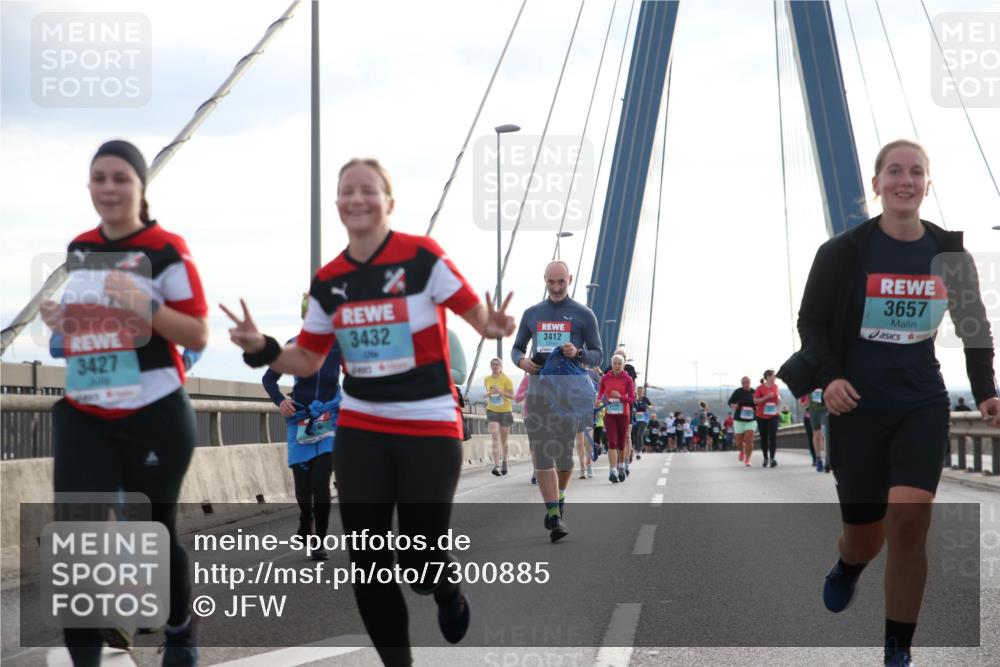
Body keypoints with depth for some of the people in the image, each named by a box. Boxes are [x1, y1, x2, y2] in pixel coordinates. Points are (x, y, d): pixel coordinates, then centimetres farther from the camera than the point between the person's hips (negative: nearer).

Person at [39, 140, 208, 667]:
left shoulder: (166, 250, -8)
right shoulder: (78, 250, 10)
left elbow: (198, 336, -9)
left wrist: (145, 306, -24)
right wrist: (60, 323, 2)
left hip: (153, 416, -4)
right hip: (82, 416, 4)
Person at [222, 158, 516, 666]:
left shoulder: (422, 257, -10)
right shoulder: (328, 282, 4)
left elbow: (477, 314, -4)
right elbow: (307, 361, 12)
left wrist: (494, 328, -27)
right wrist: (261, 349, -5)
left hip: (430, 430, -4)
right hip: (360, 432, 4)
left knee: (420, 564, -5)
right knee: (367, 566, 0)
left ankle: (449, 591, 33)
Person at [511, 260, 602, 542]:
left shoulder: (584, 315, 4)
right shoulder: (532, 314, 11)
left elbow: (597, 356, 5)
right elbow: (517, 348, 18)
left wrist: (578, 353, -17)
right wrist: (521, 361, -6)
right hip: (537, 390, 1)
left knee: (564, 455, 4)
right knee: (542, 455, -7)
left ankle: (559, 498, 32)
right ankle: (554, 516, -9)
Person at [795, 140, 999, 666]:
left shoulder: (950, 252, 2)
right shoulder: (843, 252, -6)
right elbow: (811, 321, 1)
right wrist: (828, 375, -16)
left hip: (922, 406, 1)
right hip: (858, 407, -1)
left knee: (909, 521, -18)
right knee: (866, 537, 5)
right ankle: (847, 567, 46)